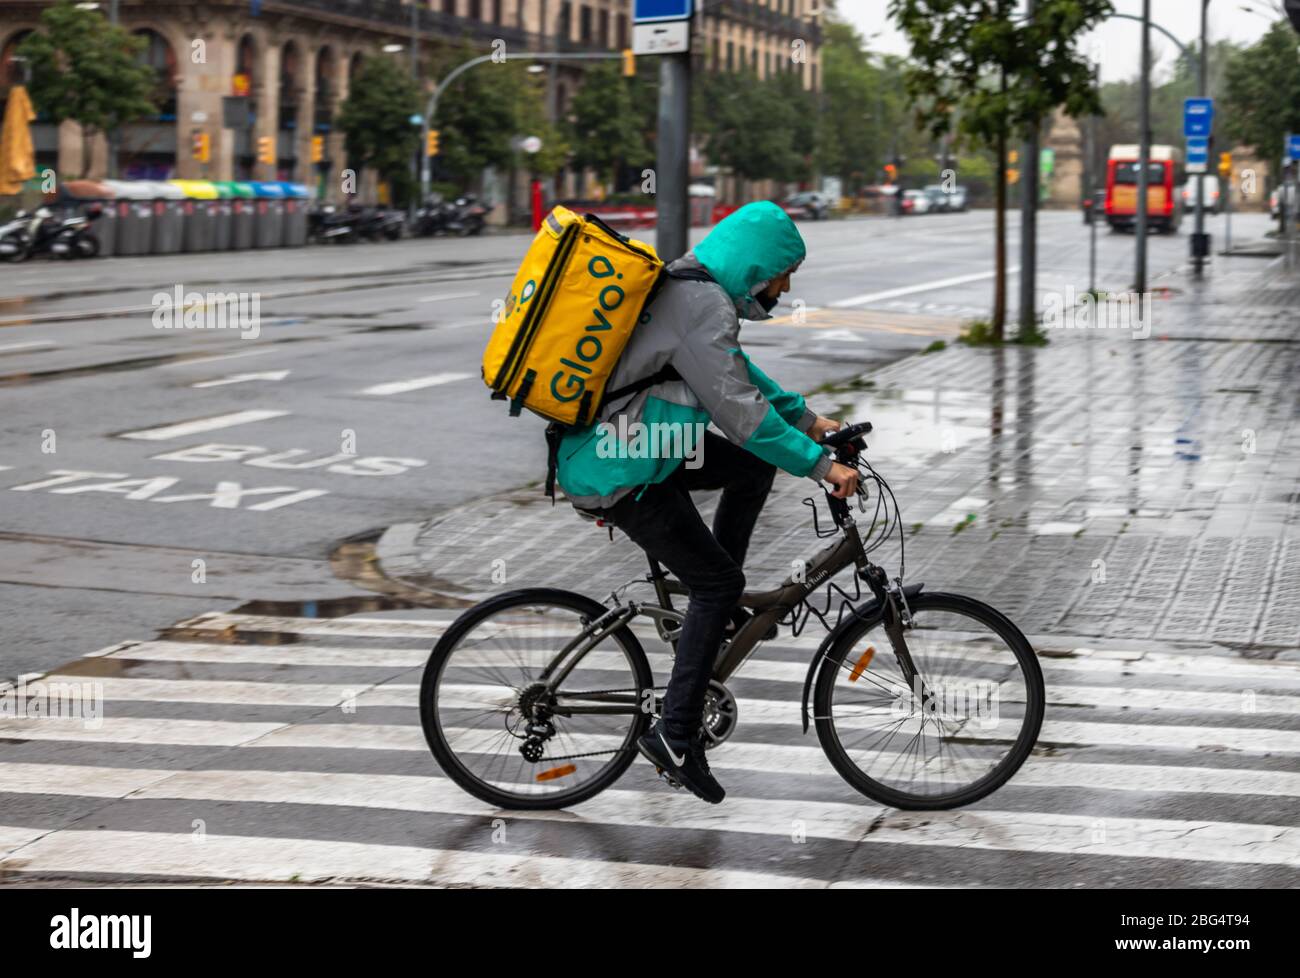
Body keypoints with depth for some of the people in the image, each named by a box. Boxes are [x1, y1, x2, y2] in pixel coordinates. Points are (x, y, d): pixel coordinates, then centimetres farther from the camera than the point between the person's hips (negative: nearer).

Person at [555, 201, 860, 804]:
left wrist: (804, 418, 24)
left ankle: (717, 609, 19)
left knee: (756, 466, 14)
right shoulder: (704, 307, -21)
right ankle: (675, 736, 0)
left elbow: (738, 370, 25)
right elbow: (740, 411, -23)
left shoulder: (689, 288, 12)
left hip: (618, 446, 10)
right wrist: (820, 465, -19)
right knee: (716, 583, -2)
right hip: (619, 473, -10)